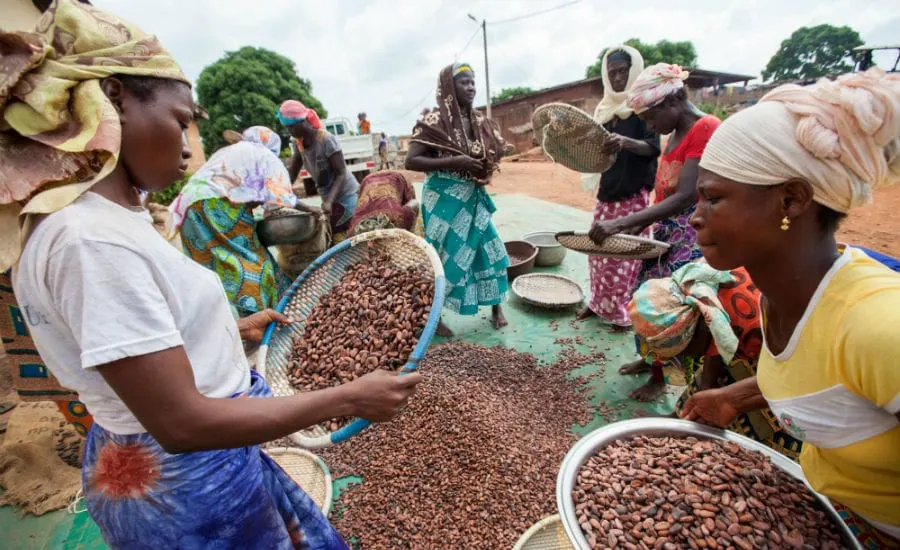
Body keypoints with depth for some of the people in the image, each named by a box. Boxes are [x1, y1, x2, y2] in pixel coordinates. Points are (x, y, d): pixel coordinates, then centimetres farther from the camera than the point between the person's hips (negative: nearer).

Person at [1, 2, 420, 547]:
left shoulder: (104, 215, 1)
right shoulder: (90, 239, -29)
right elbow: (181, 423, -29)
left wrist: (236, 328, 20)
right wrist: (348, 398, -25)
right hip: (188, 479, -8)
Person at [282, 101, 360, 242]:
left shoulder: (326, 140, -23)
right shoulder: (300, 143, 0)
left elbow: (341, 173, -24)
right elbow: (291, 174, 3)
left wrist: (329, 201, -36)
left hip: (346, 196, -8)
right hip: (330, 198, 8)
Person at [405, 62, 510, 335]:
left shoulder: (479, 121, 8)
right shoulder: (434, 121, -11)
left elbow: (493, 152, 23)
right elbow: (411, 161, -17)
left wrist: (487, 168, -1)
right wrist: (454, 162, -23)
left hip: (473, 197, 7)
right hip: (445, 199, -7)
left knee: (489, 248, 9)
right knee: (446, 255, 0)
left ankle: (496, 307, 26)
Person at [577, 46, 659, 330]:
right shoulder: (605, 107, 11)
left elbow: (653, 146, -19)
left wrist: (625, 142, -38)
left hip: (633, 194, -6)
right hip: (607, 190, 6)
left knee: (625, 253, -3)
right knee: (599, 249, 9)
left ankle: (626, 312, 12)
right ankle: (600, 303, 24)